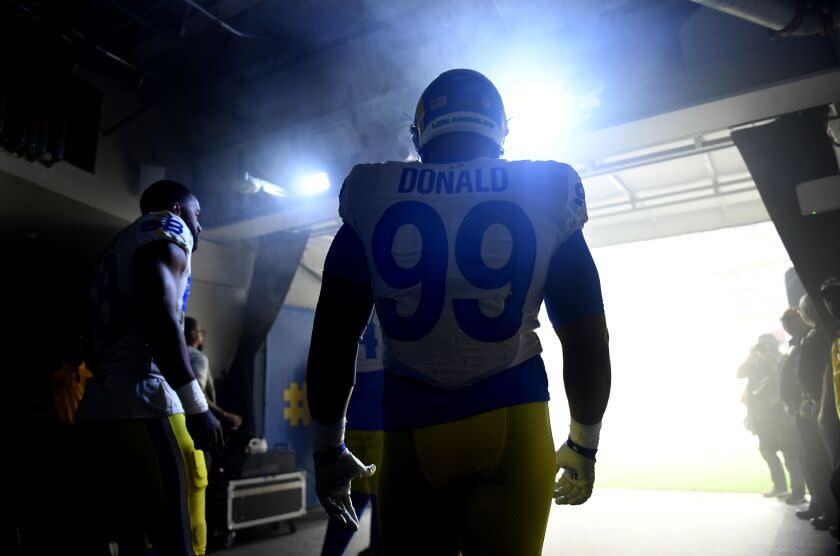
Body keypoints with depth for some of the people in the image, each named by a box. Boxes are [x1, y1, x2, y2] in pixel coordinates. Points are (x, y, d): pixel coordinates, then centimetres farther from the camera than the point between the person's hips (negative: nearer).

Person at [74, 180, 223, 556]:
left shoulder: (120, 244, 27)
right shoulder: (167, 229, 2)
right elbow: (160, 315, -16)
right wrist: (197, 406, -18)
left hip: (100, 408, 9)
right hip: (144, 406, -9)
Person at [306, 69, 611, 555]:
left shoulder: (372, 202, 1)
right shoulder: (547, 199, 1)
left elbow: (332, 345, 2)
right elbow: (587, 345, 2)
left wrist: (329, 450, 13)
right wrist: (583, 447, 15)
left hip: (412, 431, 1)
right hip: (513, 422, 0)